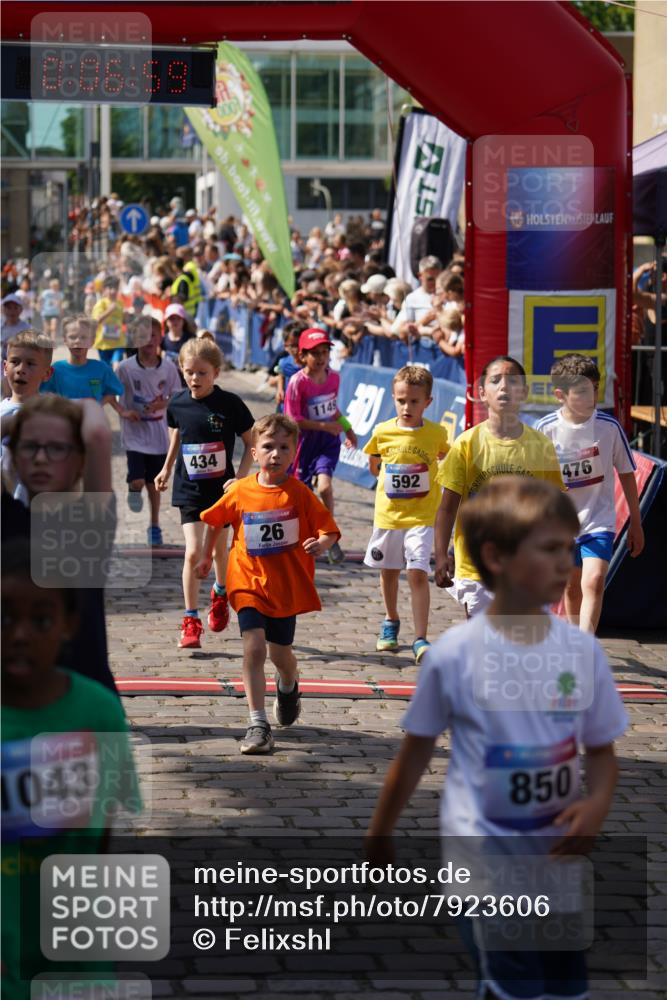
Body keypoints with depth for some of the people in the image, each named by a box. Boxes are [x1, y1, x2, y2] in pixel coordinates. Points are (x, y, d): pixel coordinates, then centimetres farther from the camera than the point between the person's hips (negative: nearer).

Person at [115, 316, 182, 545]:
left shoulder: (168, 368, -4)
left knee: (153, 482, 12)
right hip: (134, 434, -2)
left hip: (158, 434, 2)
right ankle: (133, 492, 23)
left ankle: (154, 525, 27)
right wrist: (123, 412, -18)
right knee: (137, 481, -14)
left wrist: (161, 404, -14)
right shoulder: (125, 368, -9)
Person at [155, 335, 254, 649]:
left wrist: (241, 478, -13)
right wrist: (166, 469, 23)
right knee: (193, 553, -10)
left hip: (222, 488, -1)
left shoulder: (230, 404, -12)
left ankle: (220, 594, 47)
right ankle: (191, 622, -5)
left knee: (219, 550, 15)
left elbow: (251, 443, -3)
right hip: (189, 489, 1)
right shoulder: (177, 404, -4)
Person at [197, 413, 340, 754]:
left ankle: (288, 687, 49)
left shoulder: (299, 494, -8)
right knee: (253, 647, -15)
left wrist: (321, 544, -28)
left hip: (287, 587, 0)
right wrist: (206, 556, 19)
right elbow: (215, 521, 15)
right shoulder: (240, 492, -3)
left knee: (279, 652, 12)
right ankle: (258, 725, -12)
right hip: (249, 584, 0)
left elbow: (329, 530, -7)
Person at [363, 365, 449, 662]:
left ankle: (421, 640, -10)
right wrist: (393, 478, 7)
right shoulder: (382, 432, -5)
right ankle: (391, 621, 41)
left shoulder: (436, 434, -7)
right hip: (387, 513, 3)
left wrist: (427, 478, 8)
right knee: (388, 571, 16)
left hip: (421, 515, -3)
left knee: (418, 572, -13)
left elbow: (446, 457, 15)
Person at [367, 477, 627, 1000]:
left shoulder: (583, 650, -4)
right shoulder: (455, 654, -12)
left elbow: (602, 750, 5)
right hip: (484, 853, -4)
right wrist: (379, 838, 9)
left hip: (559, 854, 4)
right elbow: (416, 751, 0)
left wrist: (598, 805, -16)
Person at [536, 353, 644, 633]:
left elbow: (626, 473, 1)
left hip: (599, 520, -2)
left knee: (593, 582, -21)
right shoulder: (546, 429, -12)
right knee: (572, 589, 17)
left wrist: (635, 523, 6)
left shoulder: (609, 427, -12)